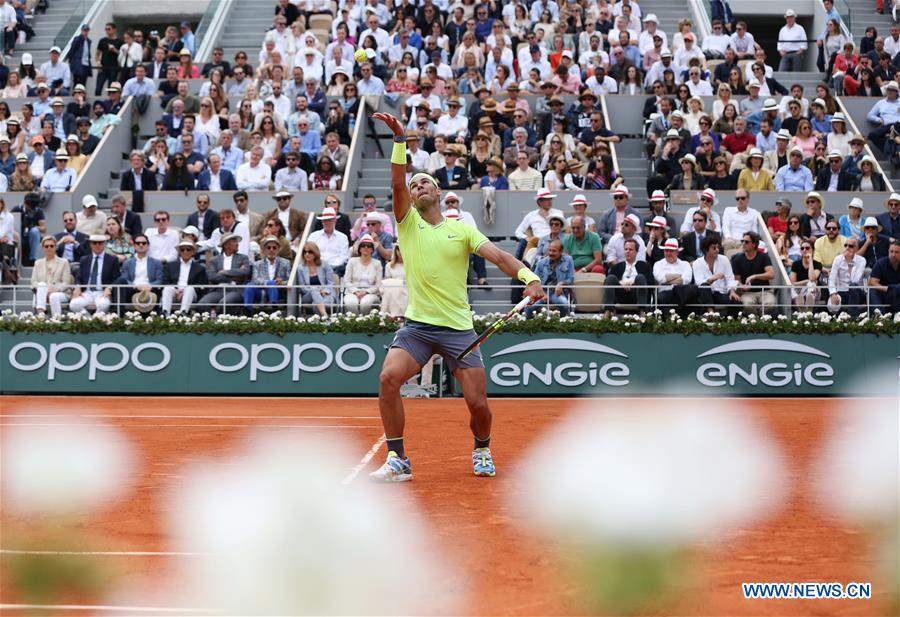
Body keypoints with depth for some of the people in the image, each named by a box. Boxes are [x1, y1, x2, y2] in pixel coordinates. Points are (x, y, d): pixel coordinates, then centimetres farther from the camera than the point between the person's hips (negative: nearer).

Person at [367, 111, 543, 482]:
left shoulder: (462, 230, 6)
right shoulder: (408, 224, 8)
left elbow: (498, 257, -7)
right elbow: (397, 184, -8)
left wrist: (529, 277, -25)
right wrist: (399, 139, -19)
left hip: (458, 328, 0)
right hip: (417, 325, 0)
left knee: (477, 402, -3)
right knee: (389, 377, -23)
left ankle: (482, 451, 30)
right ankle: (398, 461, -11)